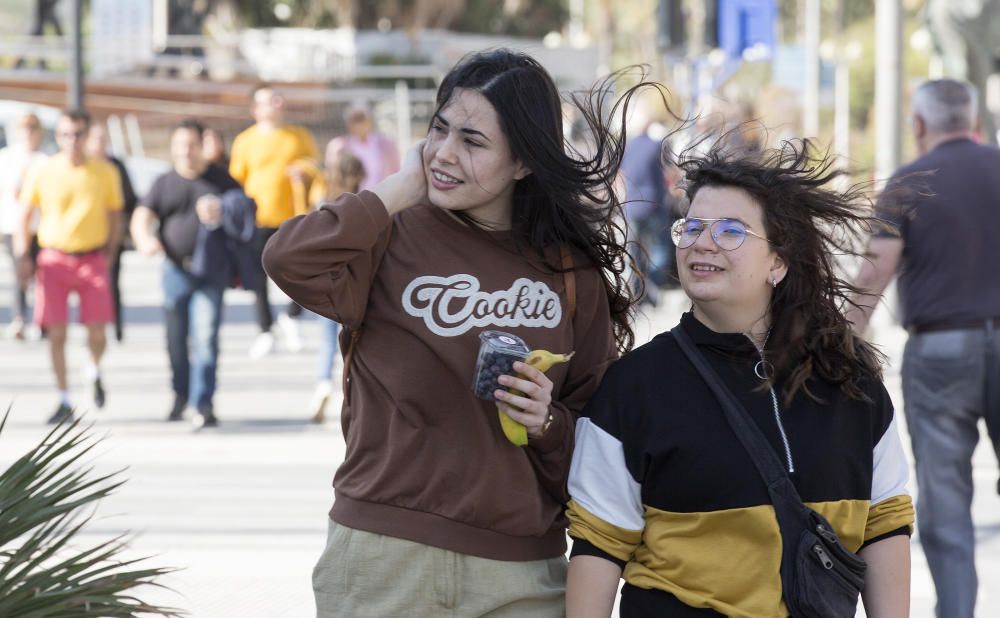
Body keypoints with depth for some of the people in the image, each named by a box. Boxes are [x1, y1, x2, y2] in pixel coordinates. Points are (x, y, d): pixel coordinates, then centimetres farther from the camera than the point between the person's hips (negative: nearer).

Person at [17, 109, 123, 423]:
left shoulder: (105, 172, 1)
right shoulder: (43, 172, 0)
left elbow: (115, 216, 12)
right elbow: (26, 214, 8)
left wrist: (109, 253, 4)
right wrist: (23, 256, 1)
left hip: (92, 259, 0)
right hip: (54, 258, 0)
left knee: (97, 332, -5)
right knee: (56, 332, -2)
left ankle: (95, 371, 29)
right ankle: (64, 401, 8)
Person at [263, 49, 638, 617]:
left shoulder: (572, 271, 5)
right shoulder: (394, 237, -2)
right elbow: (291, 261, -23)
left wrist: (547, 421, -11)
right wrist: (402, 188, -10)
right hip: (385, 557, -2)